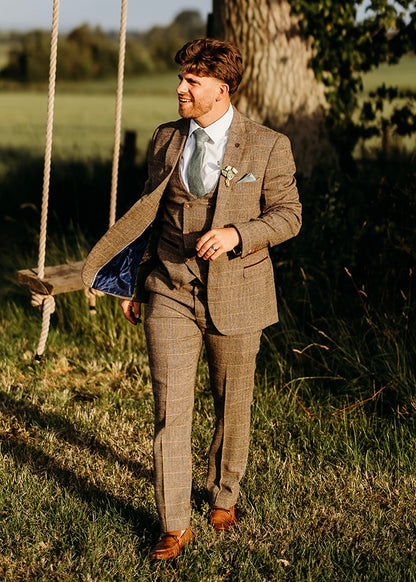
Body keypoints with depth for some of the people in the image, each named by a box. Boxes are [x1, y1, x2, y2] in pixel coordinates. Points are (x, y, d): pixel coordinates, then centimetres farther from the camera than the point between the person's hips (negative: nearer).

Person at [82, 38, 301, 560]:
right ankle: (174, 528, 4)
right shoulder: (165, 141, 6)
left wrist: (236, 234, -22)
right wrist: (134, 283, 14)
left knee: (232, 406, 13)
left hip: (235, 296, -2)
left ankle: (223, 498, 37)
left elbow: (287, 216, -4)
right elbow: (151, 215, 13)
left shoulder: (267, 146, -5)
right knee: (170, 410, -4)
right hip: (171, 295, 2)